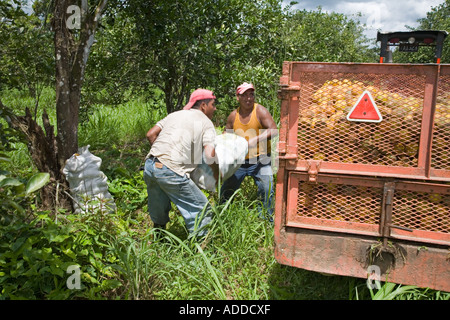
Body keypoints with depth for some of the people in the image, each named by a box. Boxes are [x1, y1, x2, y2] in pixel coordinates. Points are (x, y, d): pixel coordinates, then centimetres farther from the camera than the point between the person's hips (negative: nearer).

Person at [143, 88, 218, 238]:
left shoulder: (175, 114, 23)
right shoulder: (206, 122, 6)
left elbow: (150, 134, 16)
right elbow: (209, 155, -7)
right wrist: (217, 174, 9)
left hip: (150, 165, 7)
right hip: (171, 171, -7)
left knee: (158, 213, 27)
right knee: (201, 209, 6)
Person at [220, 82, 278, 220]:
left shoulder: (260, 111, -9)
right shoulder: (233, 116, 3)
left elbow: (274, 130, -21)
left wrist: (256, 139, -32)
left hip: (259, 160, -4)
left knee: (267, 189, -11)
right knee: (226, 191, 9)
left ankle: (266, 219, 8)